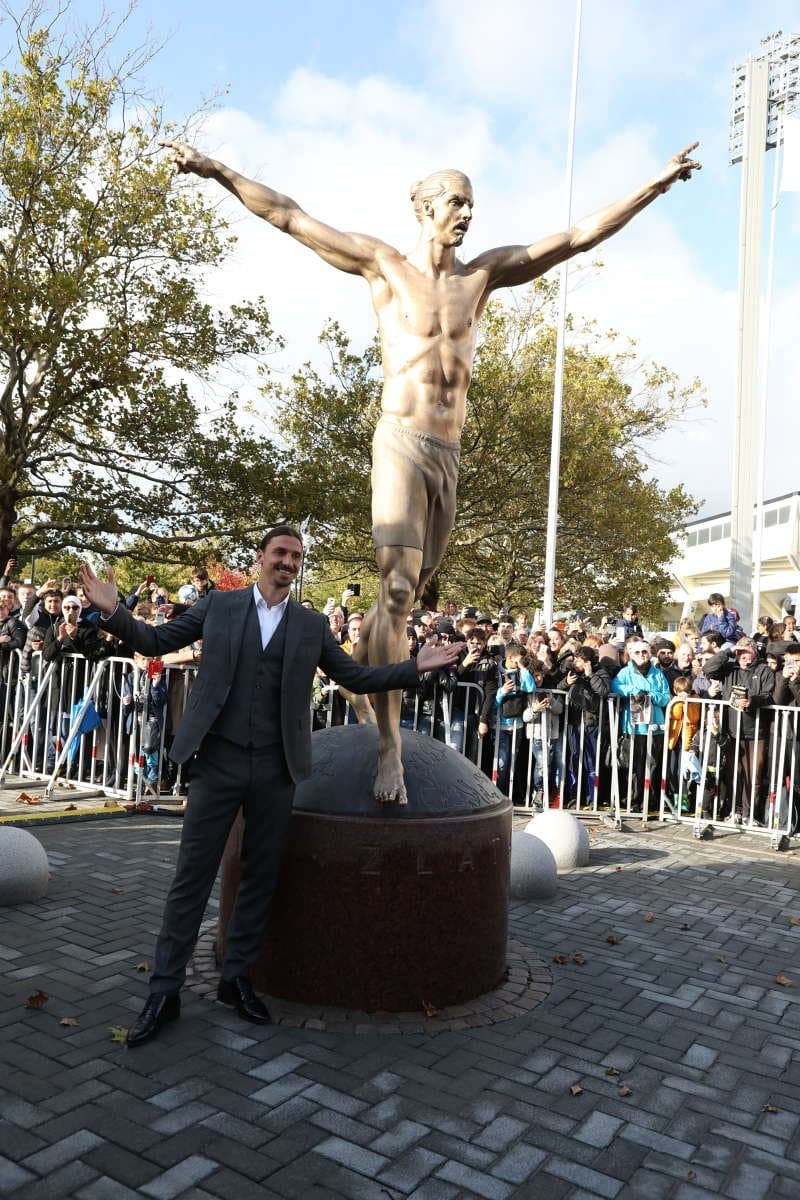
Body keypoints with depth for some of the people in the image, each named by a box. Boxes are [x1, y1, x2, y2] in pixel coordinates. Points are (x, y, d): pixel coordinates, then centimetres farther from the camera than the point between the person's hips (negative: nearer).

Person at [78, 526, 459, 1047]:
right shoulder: (218, 605, 3)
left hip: (275, 769, 2)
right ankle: (165, 990, 18)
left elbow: (358, 677, 8)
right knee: (192, 877, 4)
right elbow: (157, 641, 6)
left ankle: (237, 978, 29)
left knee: (261, 878, 12)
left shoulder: (313, 625, 6)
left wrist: (416, 667, 0)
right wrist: (114, 611, -9)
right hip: (218, 762, -2)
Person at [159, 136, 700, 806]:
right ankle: (390, 749, -14)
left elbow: (579, 237, 19)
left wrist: (656, 185, 19)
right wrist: (215, 171, 3)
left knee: (404, 595, 10)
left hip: (450, 457, 5)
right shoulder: (384, 264, 7)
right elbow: (289, 216, 8)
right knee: (398, 589, -17)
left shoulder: (484, 273, 17)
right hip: (401, 445, -5)